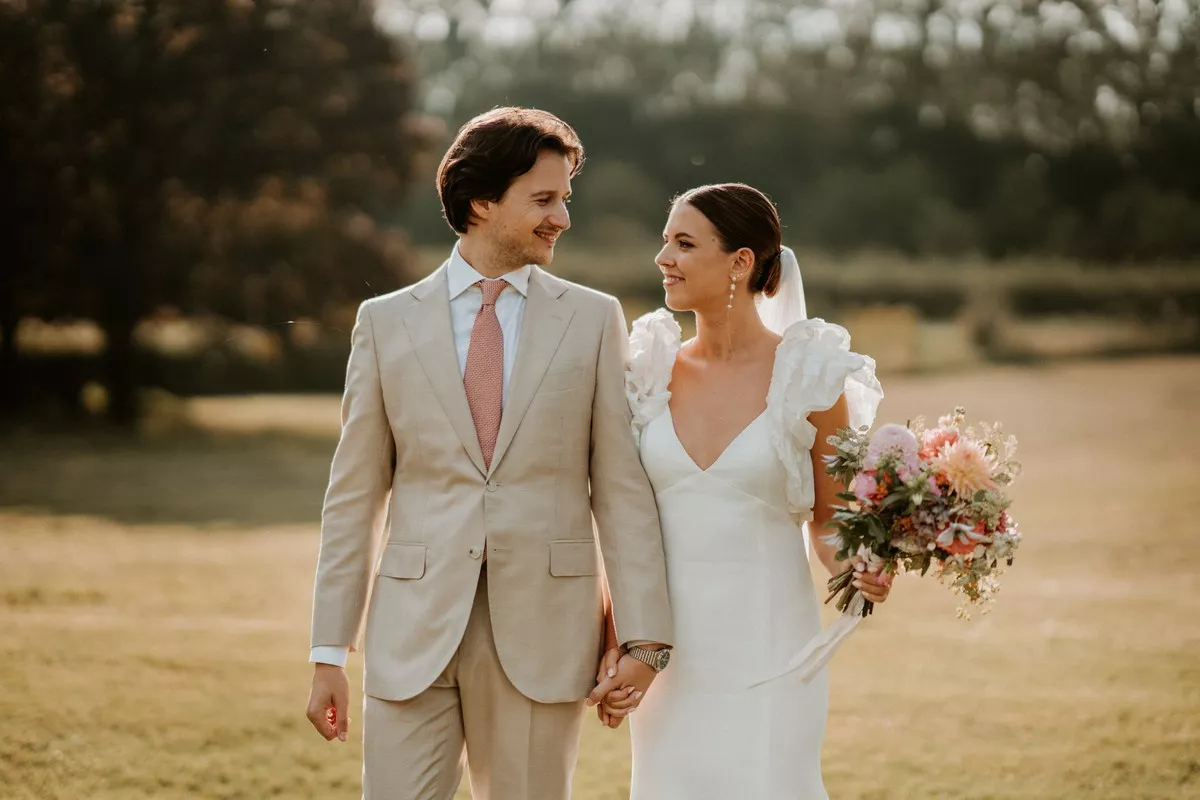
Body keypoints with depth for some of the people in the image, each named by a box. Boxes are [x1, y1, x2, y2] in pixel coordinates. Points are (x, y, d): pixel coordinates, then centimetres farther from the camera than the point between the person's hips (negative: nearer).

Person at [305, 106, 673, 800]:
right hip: (413, 633, 0)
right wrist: (330, 651, 3)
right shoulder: (387, 322, 5)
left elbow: (623, 489, 1)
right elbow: (354, 495, 6)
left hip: (542, 633, 0)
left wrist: (643, 637, -7)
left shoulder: (594, 320, 4)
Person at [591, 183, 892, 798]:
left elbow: (828, 521, 5)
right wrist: (613, 648, 1)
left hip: (768, 651, -3)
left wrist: (858, 572, -15)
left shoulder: (810, 379, -5)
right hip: (668, 652, 3)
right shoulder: (651, 374, 4)